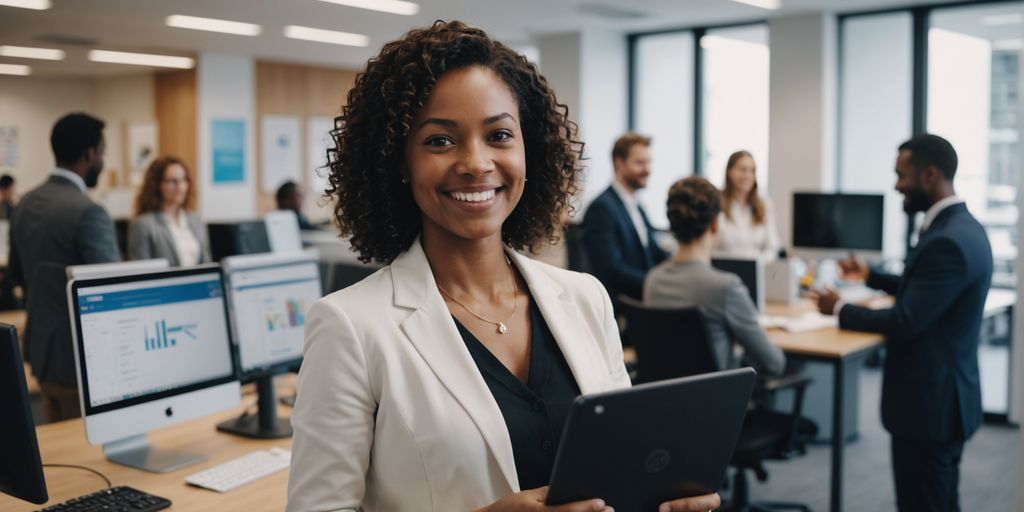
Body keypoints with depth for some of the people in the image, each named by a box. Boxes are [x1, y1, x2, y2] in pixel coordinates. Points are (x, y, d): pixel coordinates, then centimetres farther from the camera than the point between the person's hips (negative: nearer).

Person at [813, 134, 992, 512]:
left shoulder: (947, 241, -25)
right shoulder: (960, 226, 8)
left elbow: (905, 323, -24)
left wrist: (839, 309, -11)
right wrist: (872, 276, 21)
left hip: (929, 399, -10)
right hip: (945, 392, 10)